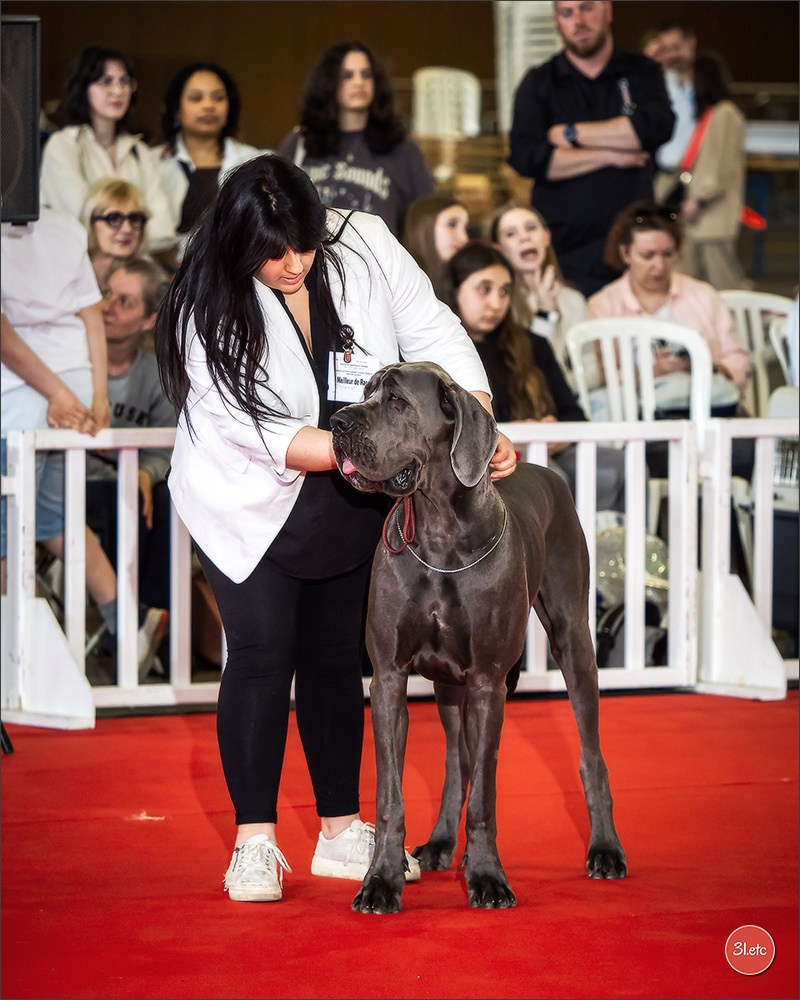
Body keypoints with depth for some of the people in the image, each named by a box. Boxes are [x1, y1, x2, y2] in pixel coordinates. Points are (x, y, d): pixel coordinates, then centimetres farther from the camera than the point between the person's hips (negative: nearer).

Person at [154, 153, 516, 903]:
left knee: (337, 656, 8)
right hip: (249, 503, -4)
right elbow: (256, 432, -25)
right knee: (262, 652, -11)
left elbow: (434, 335, -11)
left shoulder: (364, 245, -12)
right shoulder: (211, 309, -22)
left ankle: (341, 832, 17)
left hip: (346, 503, 4)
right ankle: (254, 841, -5)